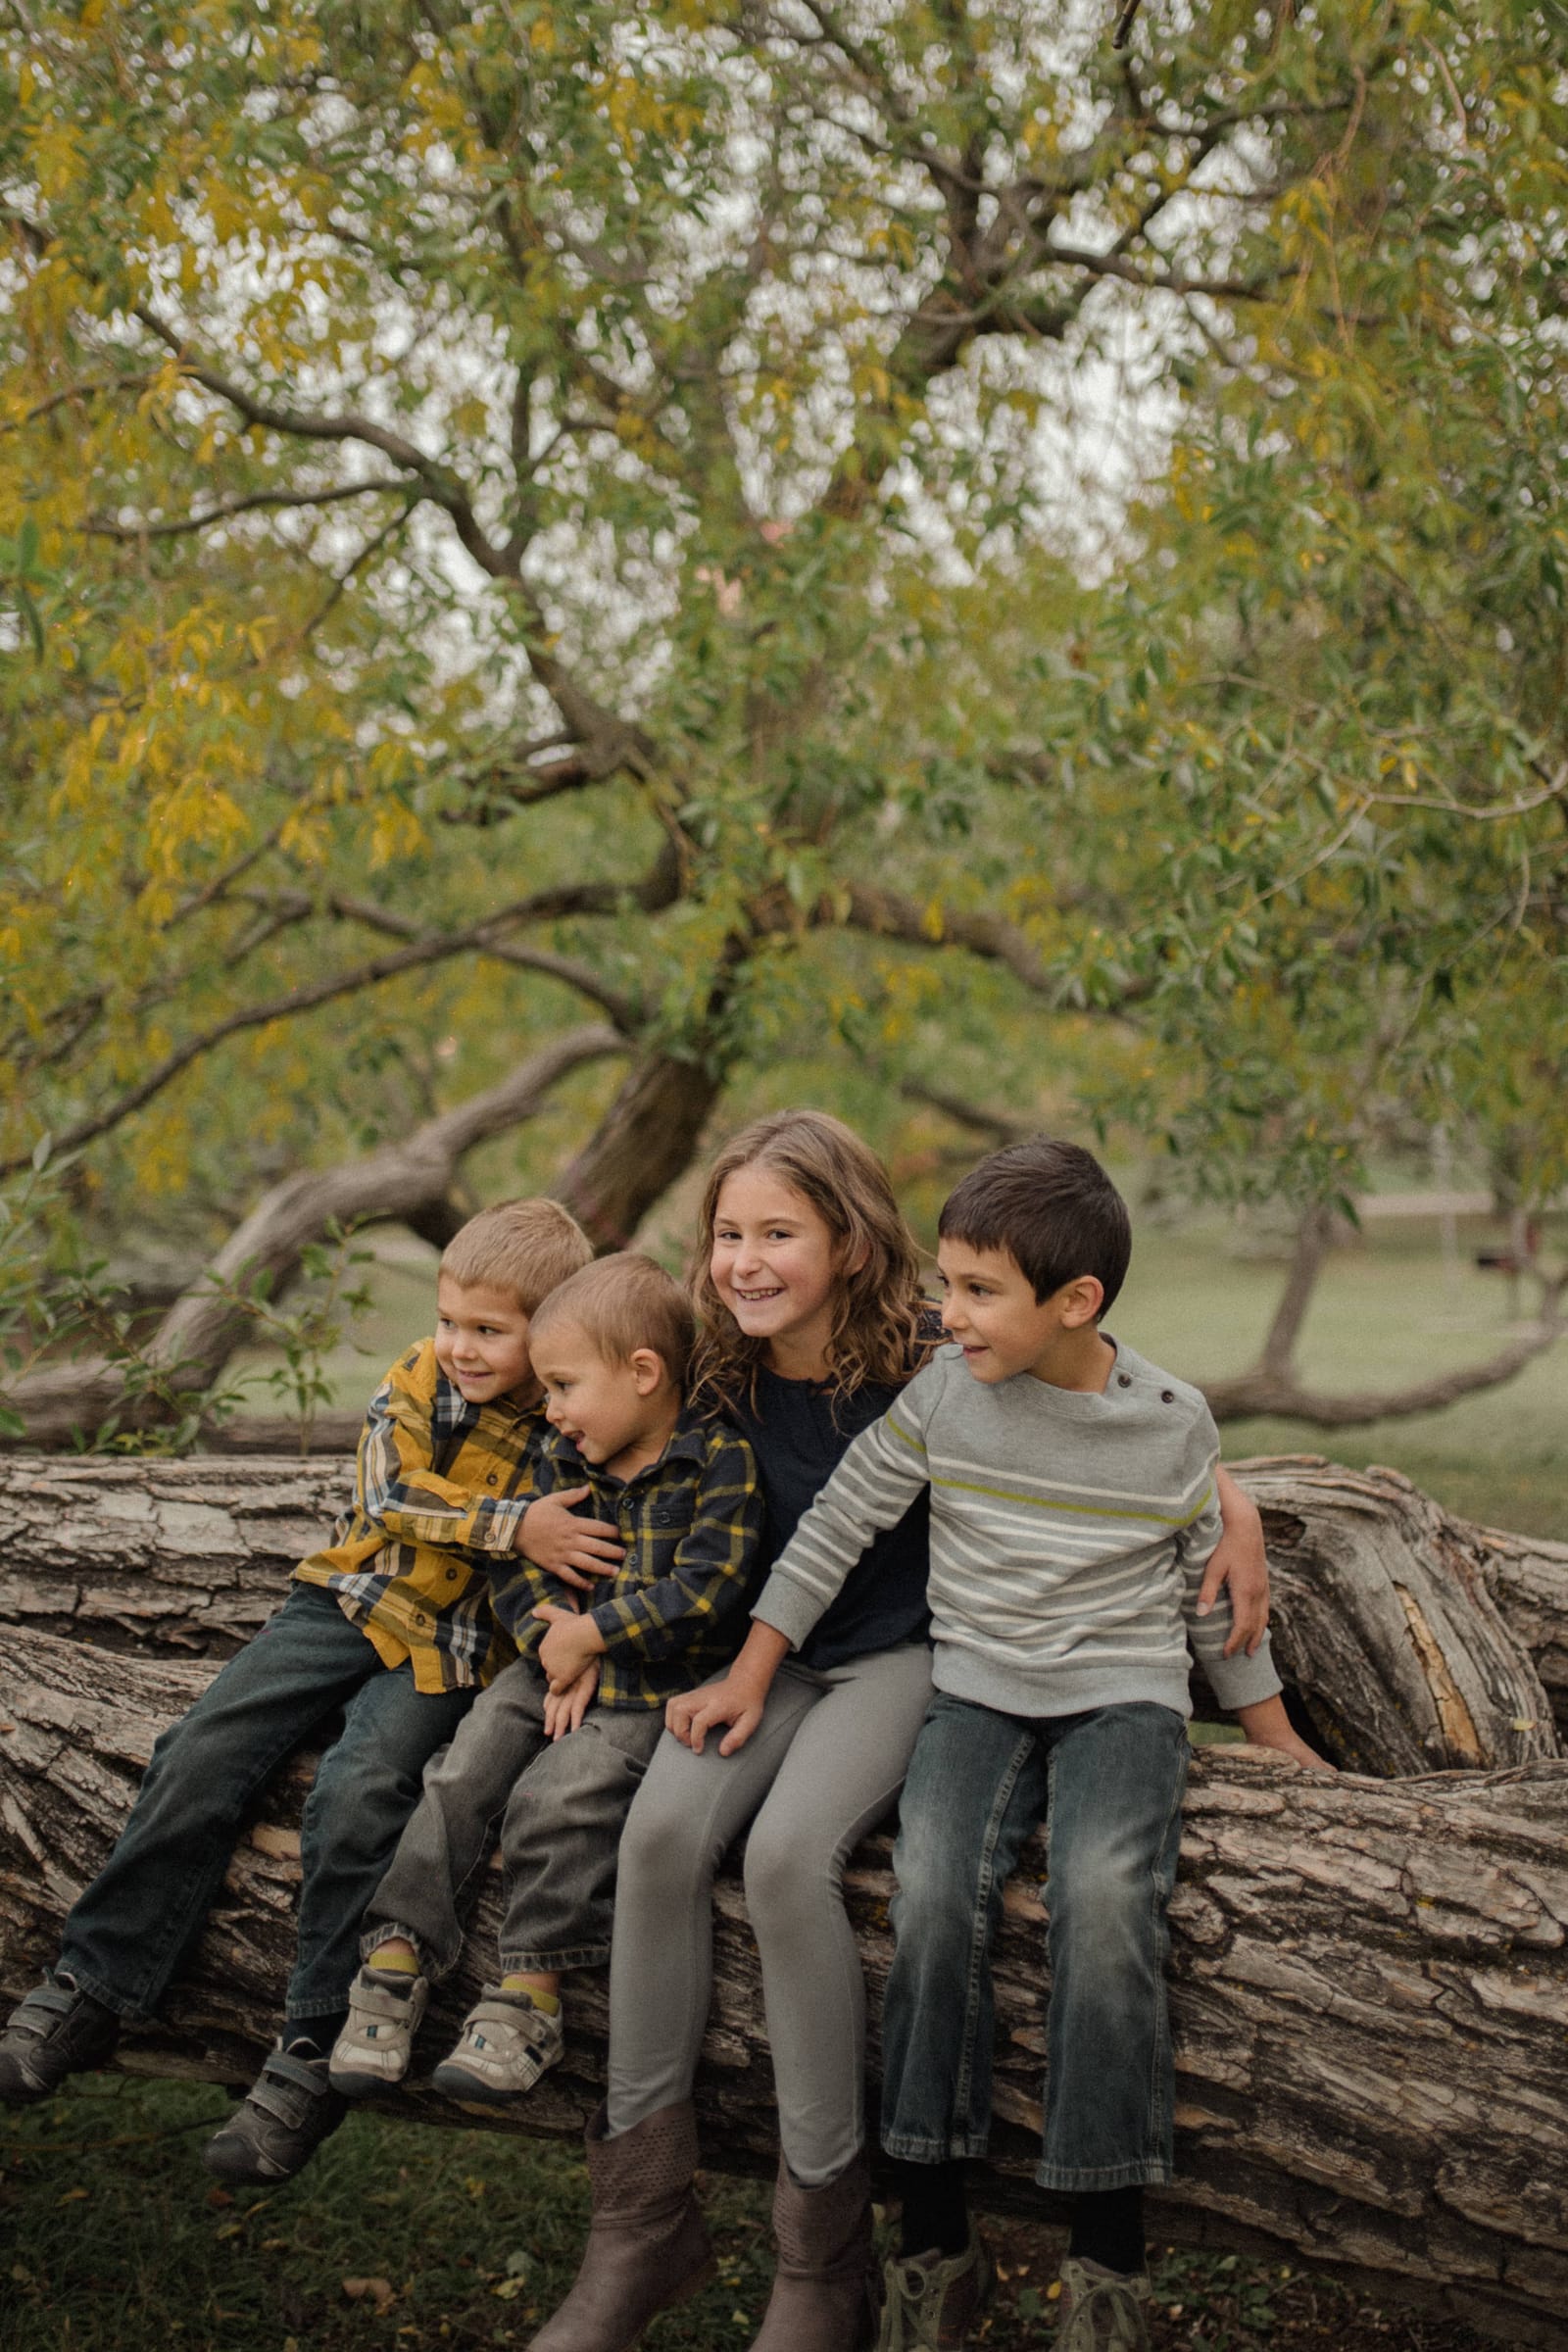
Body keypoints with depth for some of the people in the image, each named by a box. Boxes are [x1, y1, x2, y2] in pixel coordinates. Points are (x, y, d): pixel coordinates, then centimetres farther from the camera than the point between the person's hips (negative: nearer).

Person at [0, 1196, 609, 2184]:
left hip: (450, 1646, -3)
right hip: (353, 1596, 4)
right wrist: (513, 1527, -27)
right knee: (205, 1753, -11)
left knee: (357, 1793, -26)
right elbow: (398, 1495, -14)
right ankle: (90, 1990, -1)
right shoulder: (418, 1380, 0)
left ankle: (318, 2051, -15)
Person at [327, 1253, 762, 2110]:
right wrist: (551, 1637, -12)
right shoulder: (561, 1459, 9)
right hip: (555, 1665, 6)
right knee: (461, 1774, -15)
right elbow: (512, 1567, 8)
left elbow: (703, 1592, -18)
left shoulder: (720, 1460, -11)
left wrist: (586, 1636, -15)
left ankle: (530, 1994, -16)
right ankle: (398, 1957, -8)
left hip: (659, 1686, -6)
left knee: (556, 1796, -25)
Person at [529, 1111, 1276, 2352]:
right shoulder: (724, 1373, -2)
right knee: (663, 1829, -25)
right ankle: (643, 2218, -14)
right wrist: (714, 1675, 1)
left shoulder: (926, 1363, -15)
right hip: (769, 1652, 4)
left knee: (789, 1852, -31)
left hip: (901, 1656, -4)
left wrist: (1233, 1504, -17)